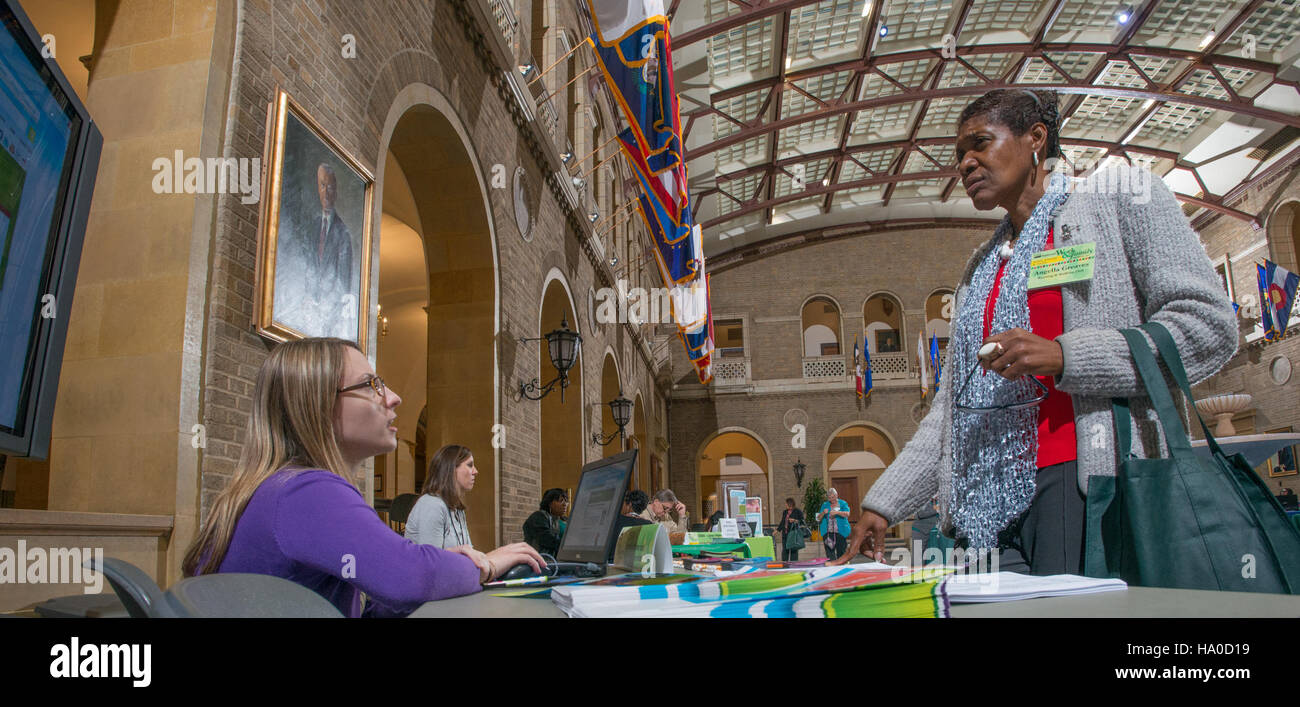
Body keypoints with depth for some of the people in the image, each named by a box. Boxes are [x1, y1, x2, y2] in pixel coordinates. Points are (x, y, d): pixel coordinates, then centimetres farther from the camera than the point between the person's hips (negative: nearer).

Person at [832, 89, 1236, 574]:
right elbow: (952, 406, 21)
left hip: (1089, 480, -5)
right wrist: (884, 502, 14)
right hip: (991, 500, 5)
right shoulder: (980, 267, 24)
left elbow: (1209, 326, -3)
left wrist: (1063, 356, -15)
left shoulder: (1118, 194, 8)